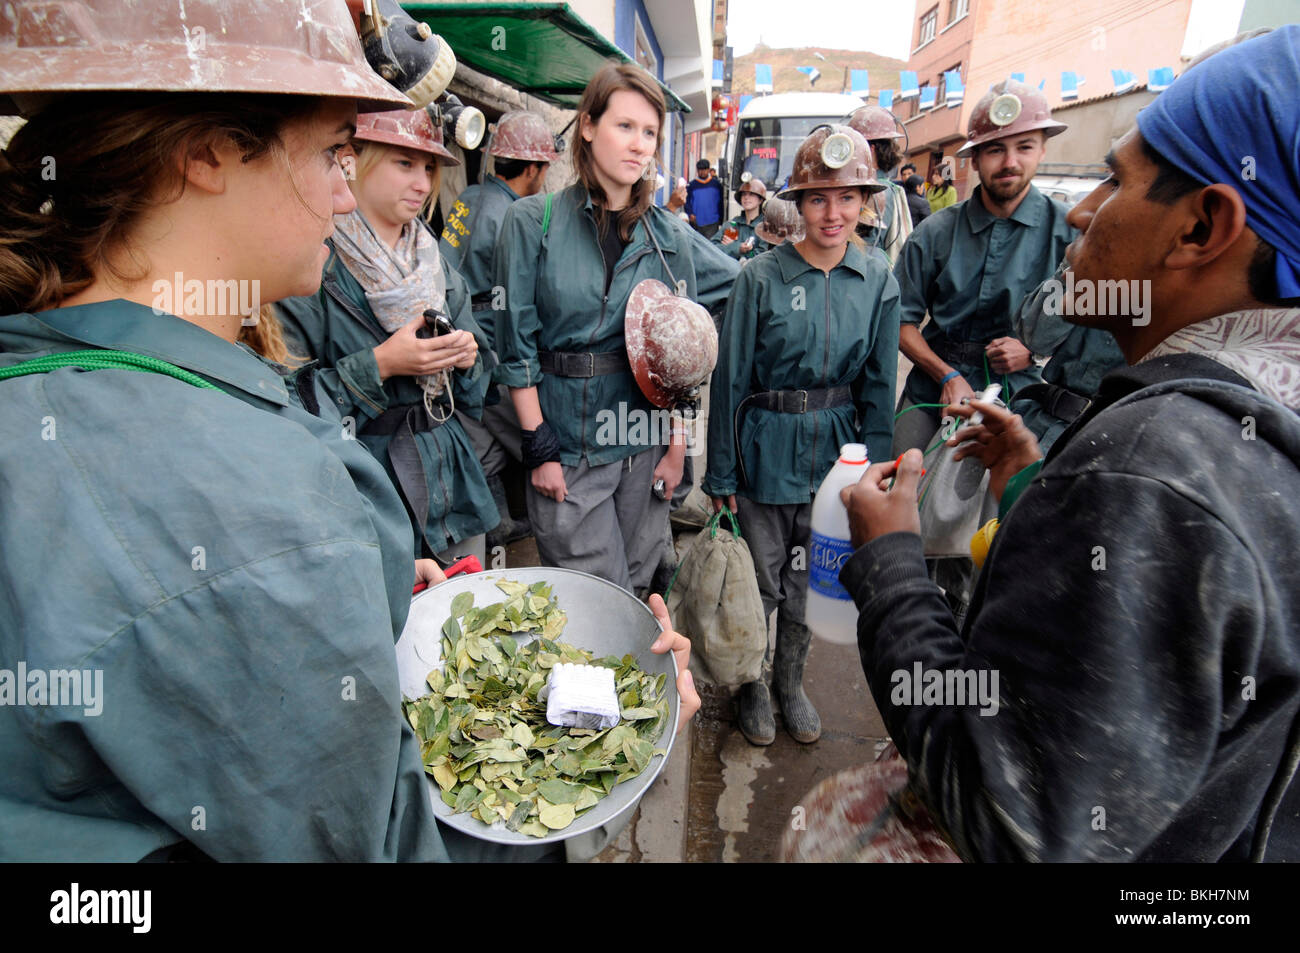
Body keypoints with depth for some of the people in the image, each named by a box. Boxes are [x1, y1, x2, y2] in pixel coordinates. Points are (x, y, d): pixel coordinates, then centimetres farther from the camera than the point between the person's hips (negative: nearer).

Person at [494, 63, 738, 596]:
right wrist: (538, 448, -7)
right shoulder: (533, 221, -2)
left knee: (637, 590, 13)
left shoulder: (669, 234, 5)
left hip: (648, 443, 3)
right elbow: (516, 344, -4)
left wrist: (678, 442, 2)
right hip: (566, 443, -2)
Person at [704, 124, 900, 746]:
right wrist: (721, 473, -5)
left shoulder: (878, 282, 0)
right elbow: (730, 378, -7)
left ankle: (791, 682, 40)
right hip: (767, 449, -2)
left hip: (835, 451, 3)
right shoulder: (762, 278, -10)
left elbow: (879, 386, 5)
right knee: (762, 581, 10)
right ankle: (752, 686, 36)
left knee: (810, 581, 16)